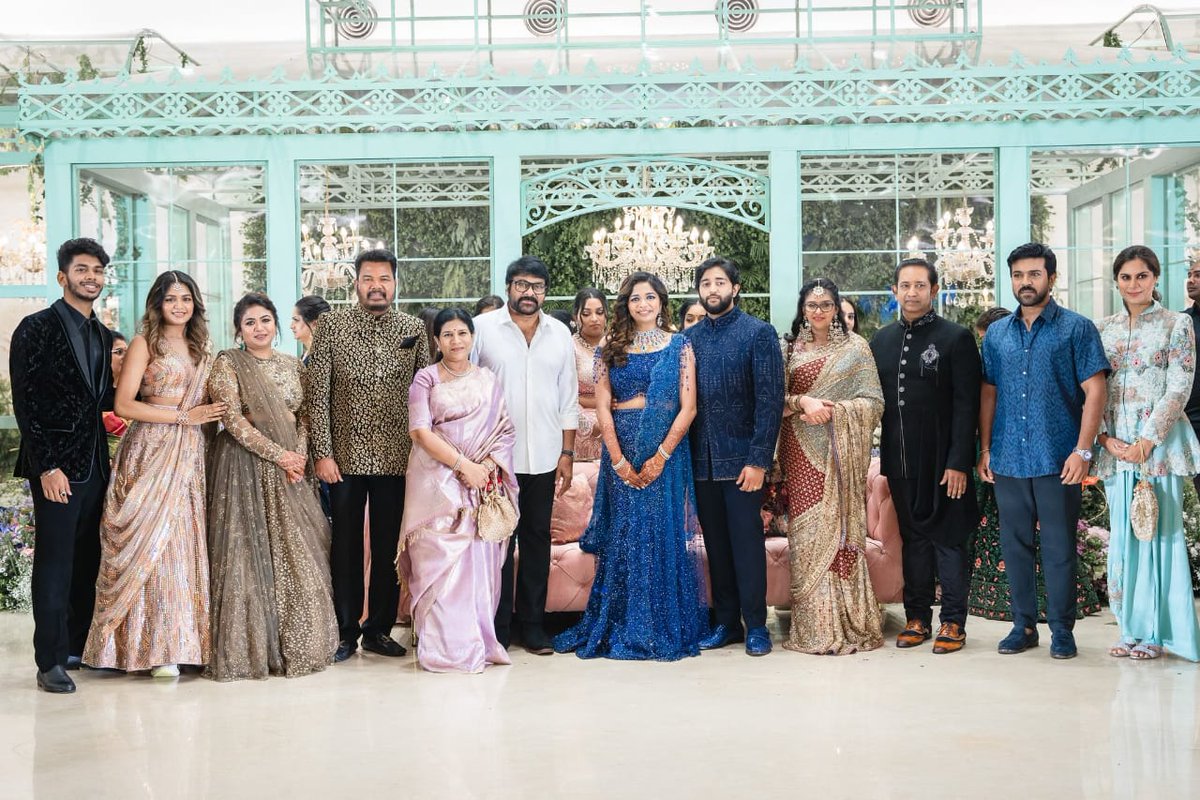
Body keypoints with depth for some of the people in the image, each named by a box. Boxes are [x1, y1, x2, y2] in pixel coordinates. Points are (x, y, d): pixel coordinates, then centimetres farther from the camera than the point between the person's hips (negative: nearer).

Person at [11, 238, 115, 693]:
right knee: (55, 562, -2)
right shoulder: (37, 329, -5)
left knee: (89, 561, 9)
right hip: (56, 465, -6)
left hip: (96, 464, 6)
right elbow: (25, 402, -10)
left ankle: (79, 647, 19)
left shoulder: (105, 337, 15)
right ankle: (51, 661, 6)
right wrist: (47, 466, -15)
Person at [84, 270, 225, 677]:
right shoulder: (144, 344, 1)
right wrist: (182, 416, -10)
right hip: (151, 451, -5)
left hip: (190, 453, 5)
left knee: (185, 540, 2)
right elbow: (124, 404, -8)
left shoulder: (199, 349, 18)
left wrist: (205, 417, 4)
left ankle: (183, 637, 7)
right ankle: (158, 646, -4)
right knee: (152, 542, -8)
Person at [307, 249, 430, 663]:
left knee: (388, 547, 9)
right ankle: (345, 631, 18)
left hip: (396, 456, 1)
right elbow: (317, 392, -4)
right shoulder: (332, 325, -1)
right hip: (346, 454, -1)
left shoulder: (414, 329, 4)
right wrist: (322, 453, -9)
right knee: (346, 546, 7)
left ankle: (379, 629, 21)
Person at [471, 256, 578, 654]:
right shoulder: (482, 328, -1)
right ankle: (497, 629, 10)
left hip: (543, 458, 3)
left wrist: (567, 454, 6)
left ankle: (533, 625, 18)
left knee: (537, 539, 8)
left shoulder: (559, 334, 9)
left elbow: (568, 400, 11)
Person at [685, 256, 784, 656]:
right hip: (702, 459, 4)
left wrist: (758, 459, -14)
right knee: (716, 544, 11)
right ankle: (725, 622, 21)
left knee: (747, 542, 0)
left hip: (742, 458, -4)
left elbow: (770, 399, -9)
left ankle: (755, 625, 10)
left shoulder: (758, 333, -4)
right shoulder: (688, 338, 9)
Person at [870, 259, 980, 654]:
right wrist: (881, 459, 7)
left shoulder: (956, 338, -5)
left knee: (949, 540, 2)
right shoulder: (880, 340, 11)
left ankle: (953, 622, 10)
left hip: (943, 462, -4)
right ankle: (917, 618, 19)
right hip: (900, 461, 5)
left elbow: (966, 405, -9)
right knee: (912, 539, 11)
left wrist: (959, 462, -15)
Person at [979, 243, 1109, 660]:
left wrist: (1082, 450, -12)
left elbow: (1094, 391, -5)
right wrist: (985, 448, 7)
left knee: (1059, 547, 1)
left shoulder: (1077, 328, -1)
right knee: (1014, 545, 9)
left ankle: (1062, 630, 13)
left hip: (1058, 460, -4)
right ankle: (1023, 625, 20)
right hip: (1008, 458, 4)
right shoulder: (997, 333, 11)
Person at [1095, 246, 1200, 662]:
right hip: (1116, 445, 4)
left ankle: (1156, 631, 7)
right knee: (1123, 533, 6)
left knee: (1159, 530, -1)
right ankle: (1132, 629, 14)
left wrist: (1148, 440, -15)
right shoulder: (1103, 329, 11)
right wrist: (1106, 438, -5)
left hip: (1160, 442, -3)